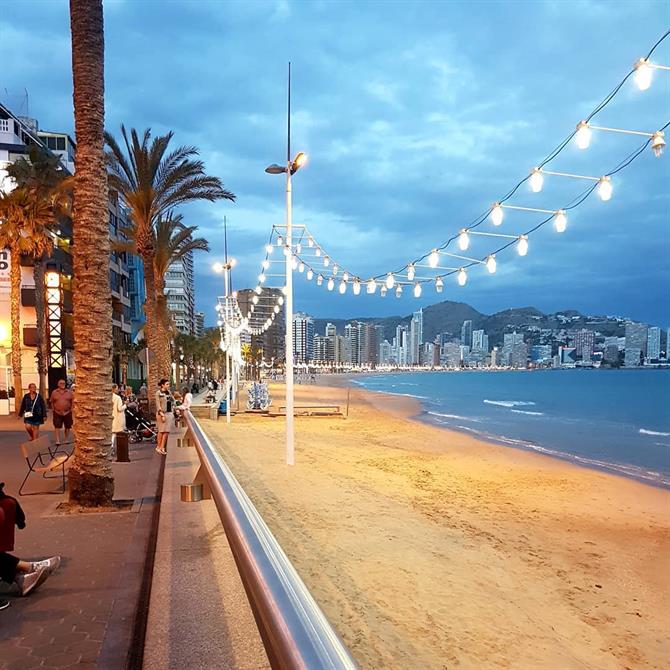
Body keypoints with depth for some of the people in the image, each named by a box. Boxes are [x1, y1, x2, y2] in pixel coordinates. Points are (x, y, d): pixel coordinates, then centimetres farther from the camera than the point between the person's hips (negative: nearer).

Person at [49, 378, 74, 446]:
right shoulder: (54, 392, 4)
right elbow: (51, 401, 12)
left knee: (67, 427, 7)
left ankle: (66, 440, 20)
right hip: (57, 413, -1)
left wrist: (71, 409, 2)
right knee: (57, 427, -6)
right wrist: (53, 409, 5)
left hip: (67, 412, 1)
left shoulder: (69, 392, 4)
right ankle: (58, 440, -4)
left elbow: (73, 401, 9)